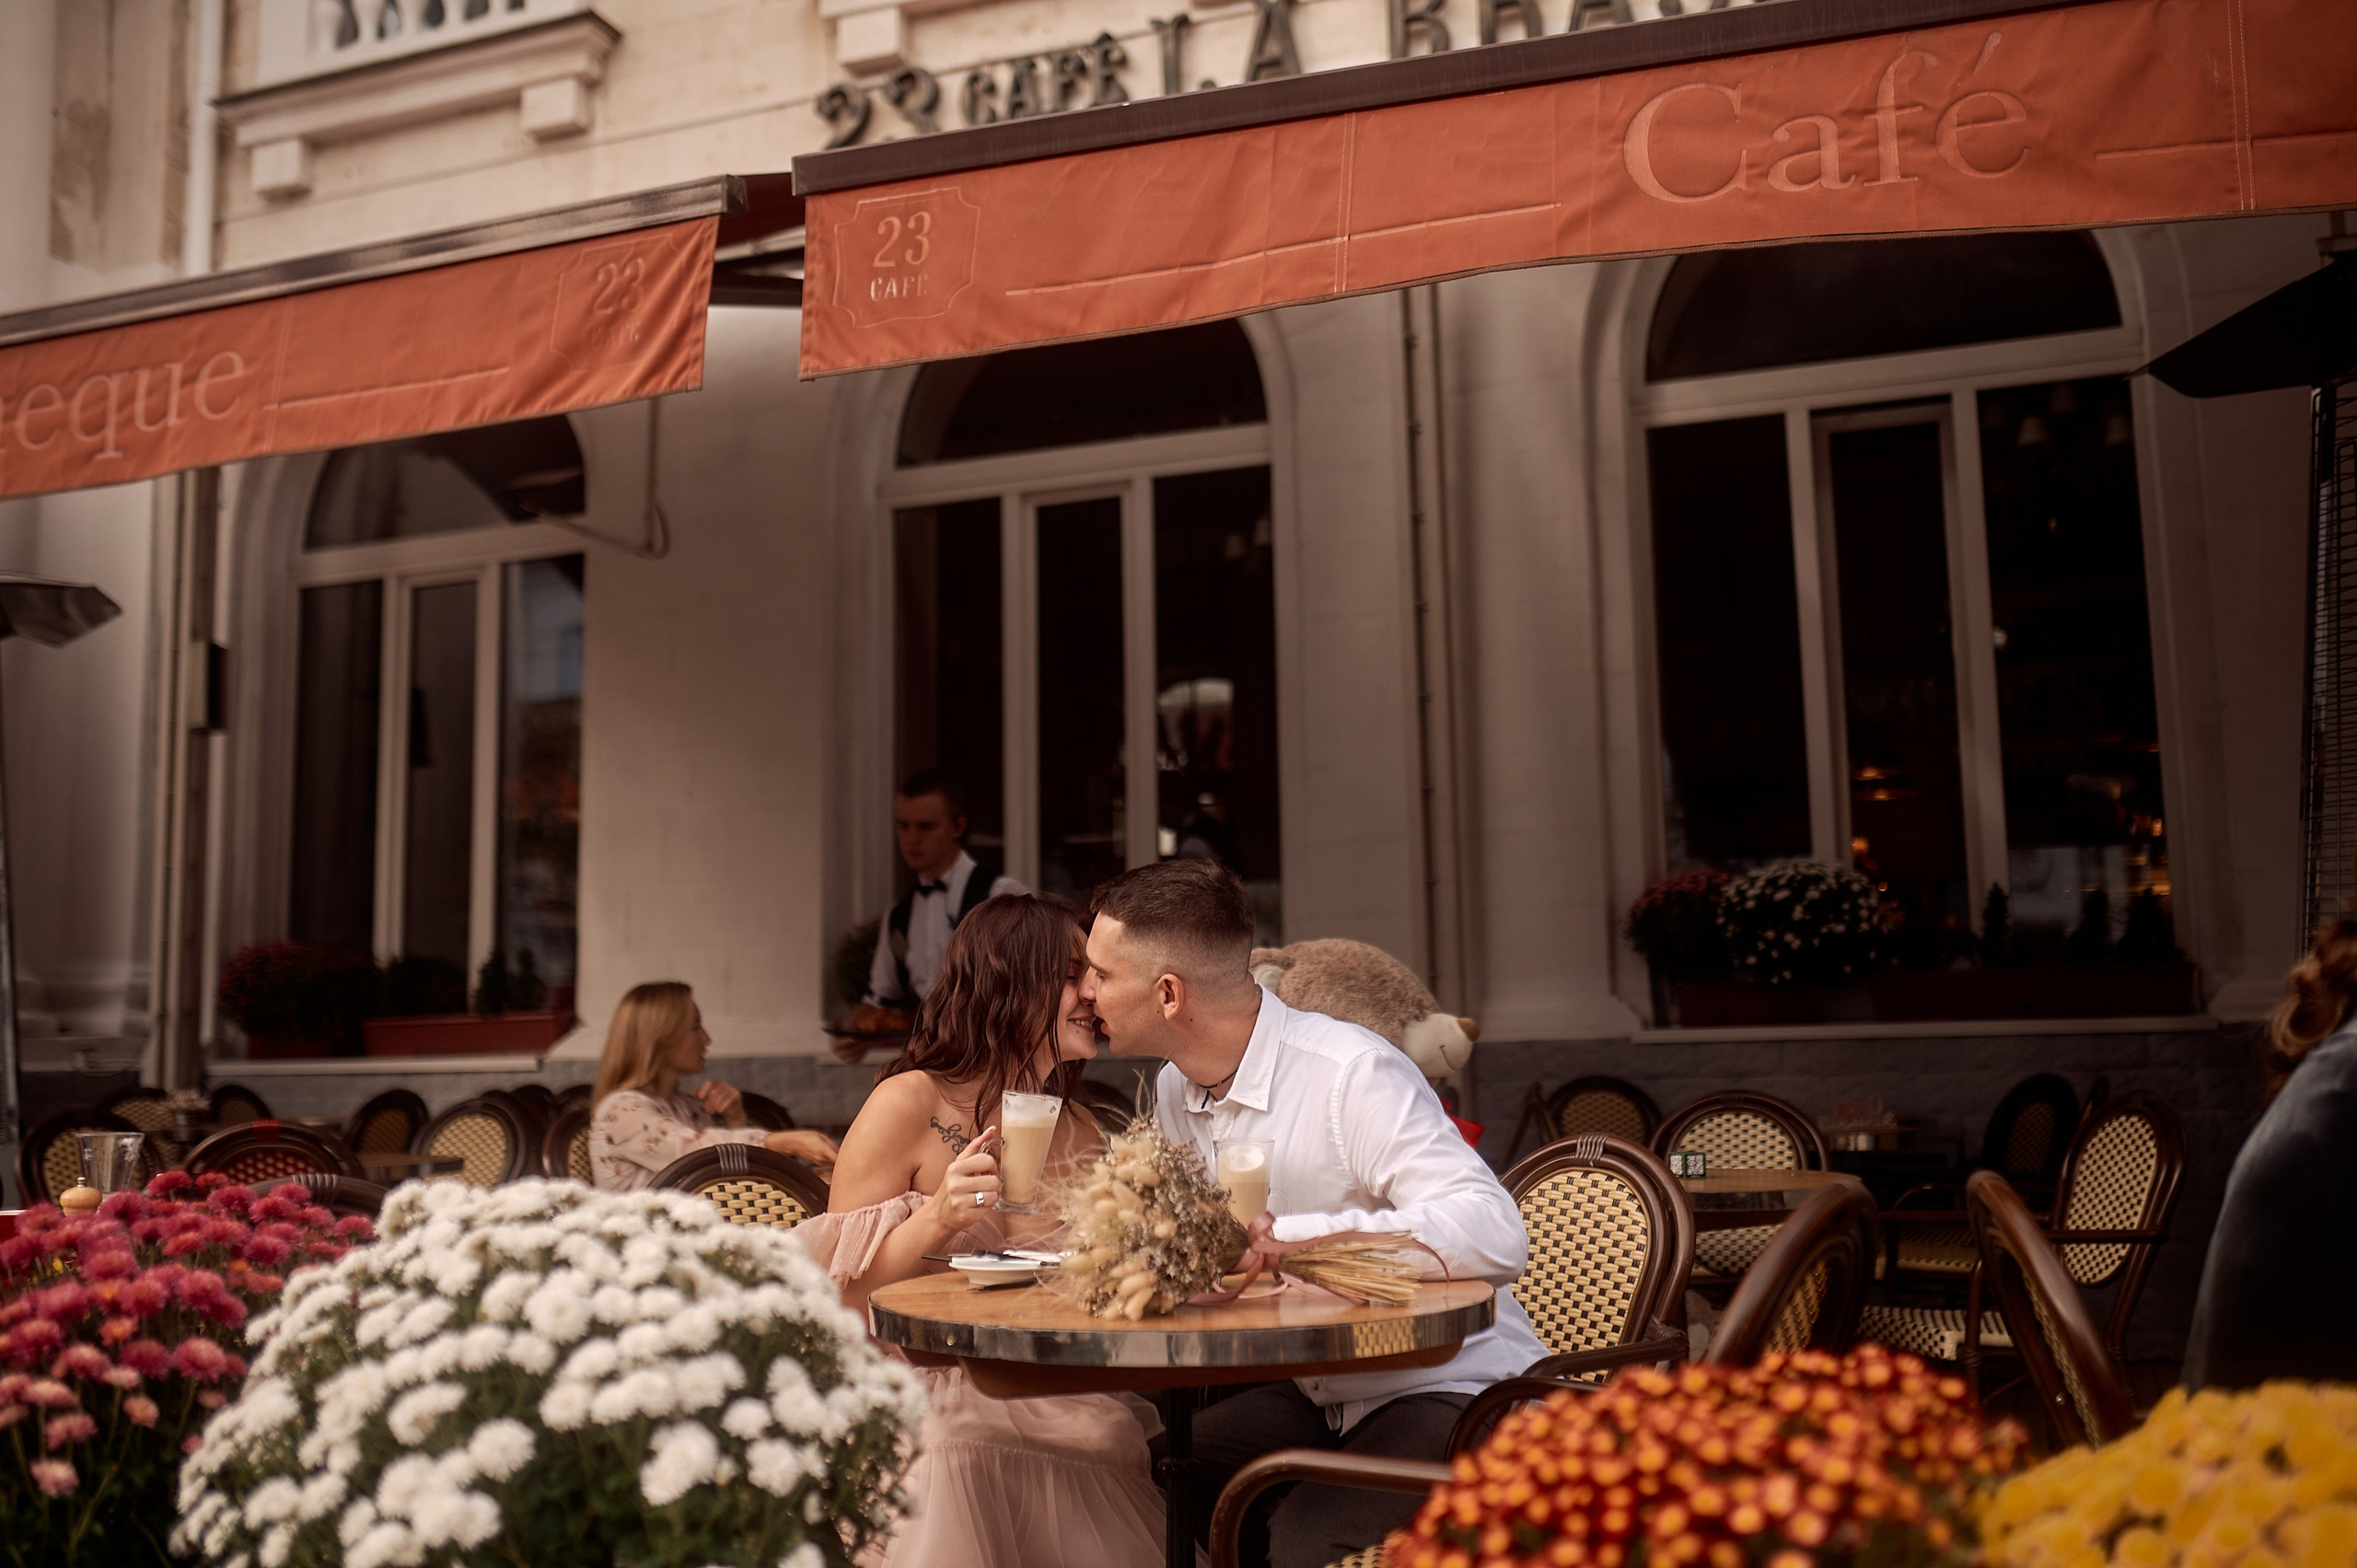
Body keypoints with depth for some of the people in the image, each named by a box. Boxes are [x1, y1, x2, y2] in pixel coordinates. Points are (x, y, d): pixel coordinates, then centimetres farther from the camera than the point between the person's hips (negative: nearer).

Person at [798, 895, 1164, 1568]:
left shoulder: (1081, 1131, 12)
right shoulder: (909, 1104, -5)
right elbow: (841, 1301, -8)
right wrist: (935, 1219, -23)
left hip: (1055, 1408, 4)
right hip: (929, 1402, -4)